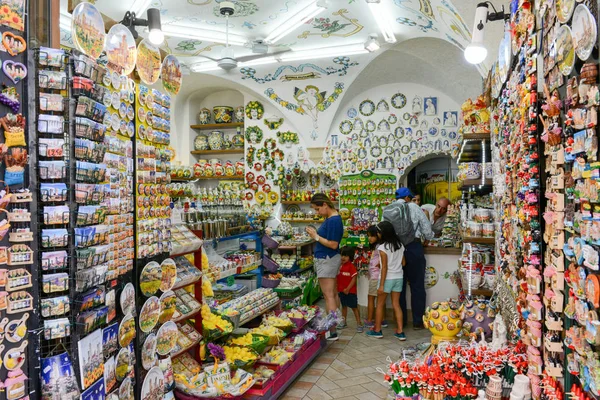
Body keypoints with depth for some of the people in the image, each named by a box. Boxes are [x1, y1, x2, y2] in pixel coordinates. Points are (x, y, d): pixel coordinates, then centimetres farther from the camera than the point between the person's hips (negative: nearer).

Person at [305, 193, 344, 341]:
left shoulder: (333, 220, -21)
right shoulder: (331, 218, 9)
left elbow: (333, 244, -22)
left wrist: (316, 236, -17)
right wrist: (315, 233, 3)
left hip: (327, 260, -10)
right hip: (330, 259, 10)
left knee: (329, 296, -6)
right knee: (333, 294, 17)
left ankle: (332, 332, -1)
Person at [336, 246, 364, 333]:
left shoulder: (351, 266, -15)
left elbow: (354, 278, -17)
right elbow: (337, 278, 10)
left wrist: (348, 288, -18)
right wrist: (337, 288, 5)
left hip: (350, 291, -6)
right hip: (341, 291, 6)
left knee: (354, 307, 2)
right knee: (344, 306, 18)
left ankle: (359, 324, 8)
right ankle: (343, 322, 30)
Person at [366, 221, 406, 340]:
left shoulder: (383, 247, -14)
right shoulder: (400, 245, 5)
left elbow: (384, 267, -15)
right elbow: (403, 263, 10)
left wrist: (381, 285, -12)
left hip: (388, 278, -6)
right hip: (399, 277, 6)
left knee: (380, 304, 9)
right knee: (396, 304, 11)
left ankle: (377, 330, 16)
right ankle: (400, 332, 8)